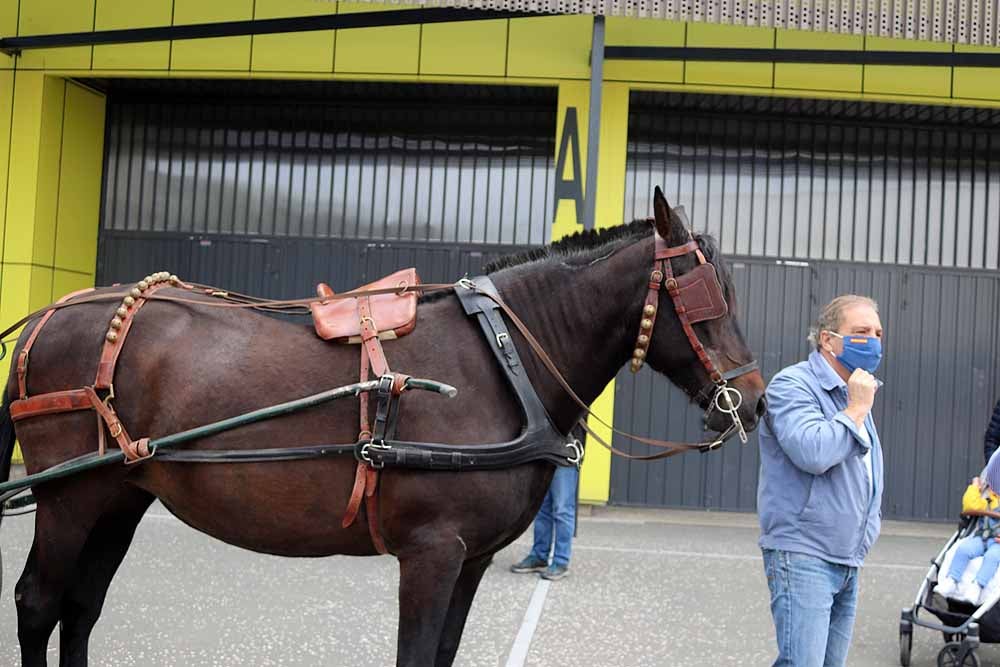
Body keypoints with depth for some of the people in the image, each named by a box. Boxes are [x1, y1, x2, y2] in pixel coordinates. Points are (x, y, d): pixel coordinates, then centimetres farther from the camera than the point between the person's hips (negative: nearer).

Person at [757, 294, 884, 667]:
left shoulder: (854, 394, 18)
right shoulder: (792, 385, -9)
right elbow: (813, 453, -27)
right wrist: (857, 409, -15)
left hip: (848, 562, 9)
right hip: (802, 555, -9)